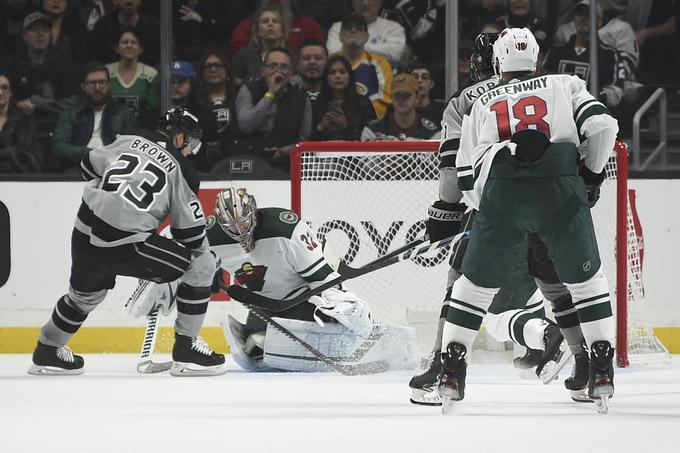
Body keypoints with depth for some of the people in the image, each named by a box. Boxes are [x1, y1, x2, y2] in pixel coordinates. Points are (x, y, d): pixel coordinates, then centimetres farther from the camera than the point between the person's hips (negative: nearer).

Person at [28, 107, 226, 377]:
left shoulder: (129, 141, 15)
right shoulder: (181, 169, 1)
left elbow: (89, 165, 25)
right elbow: (191, 232, 2)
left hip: (84, 233, 7)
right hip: (124, 246, -7)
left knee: (86, 293, 34)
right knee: (201, 266, 4)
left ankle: (47, 352, 50)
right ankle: (186, 349, 6)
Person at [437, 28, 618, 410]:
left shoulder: (482, 104, 26)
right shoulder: (565, 85, 21)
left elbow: (467, 177, 21)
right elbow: (601, 125, 6)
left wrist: (487, 208, 34)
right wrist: (592, 171, 20)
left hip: (502, 193, 1)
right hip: (561, 191, -1)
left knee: (477, 282, 16)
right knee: (585, 279, 15)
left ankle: (451, 369, 9)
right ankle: (602, 371, 8)